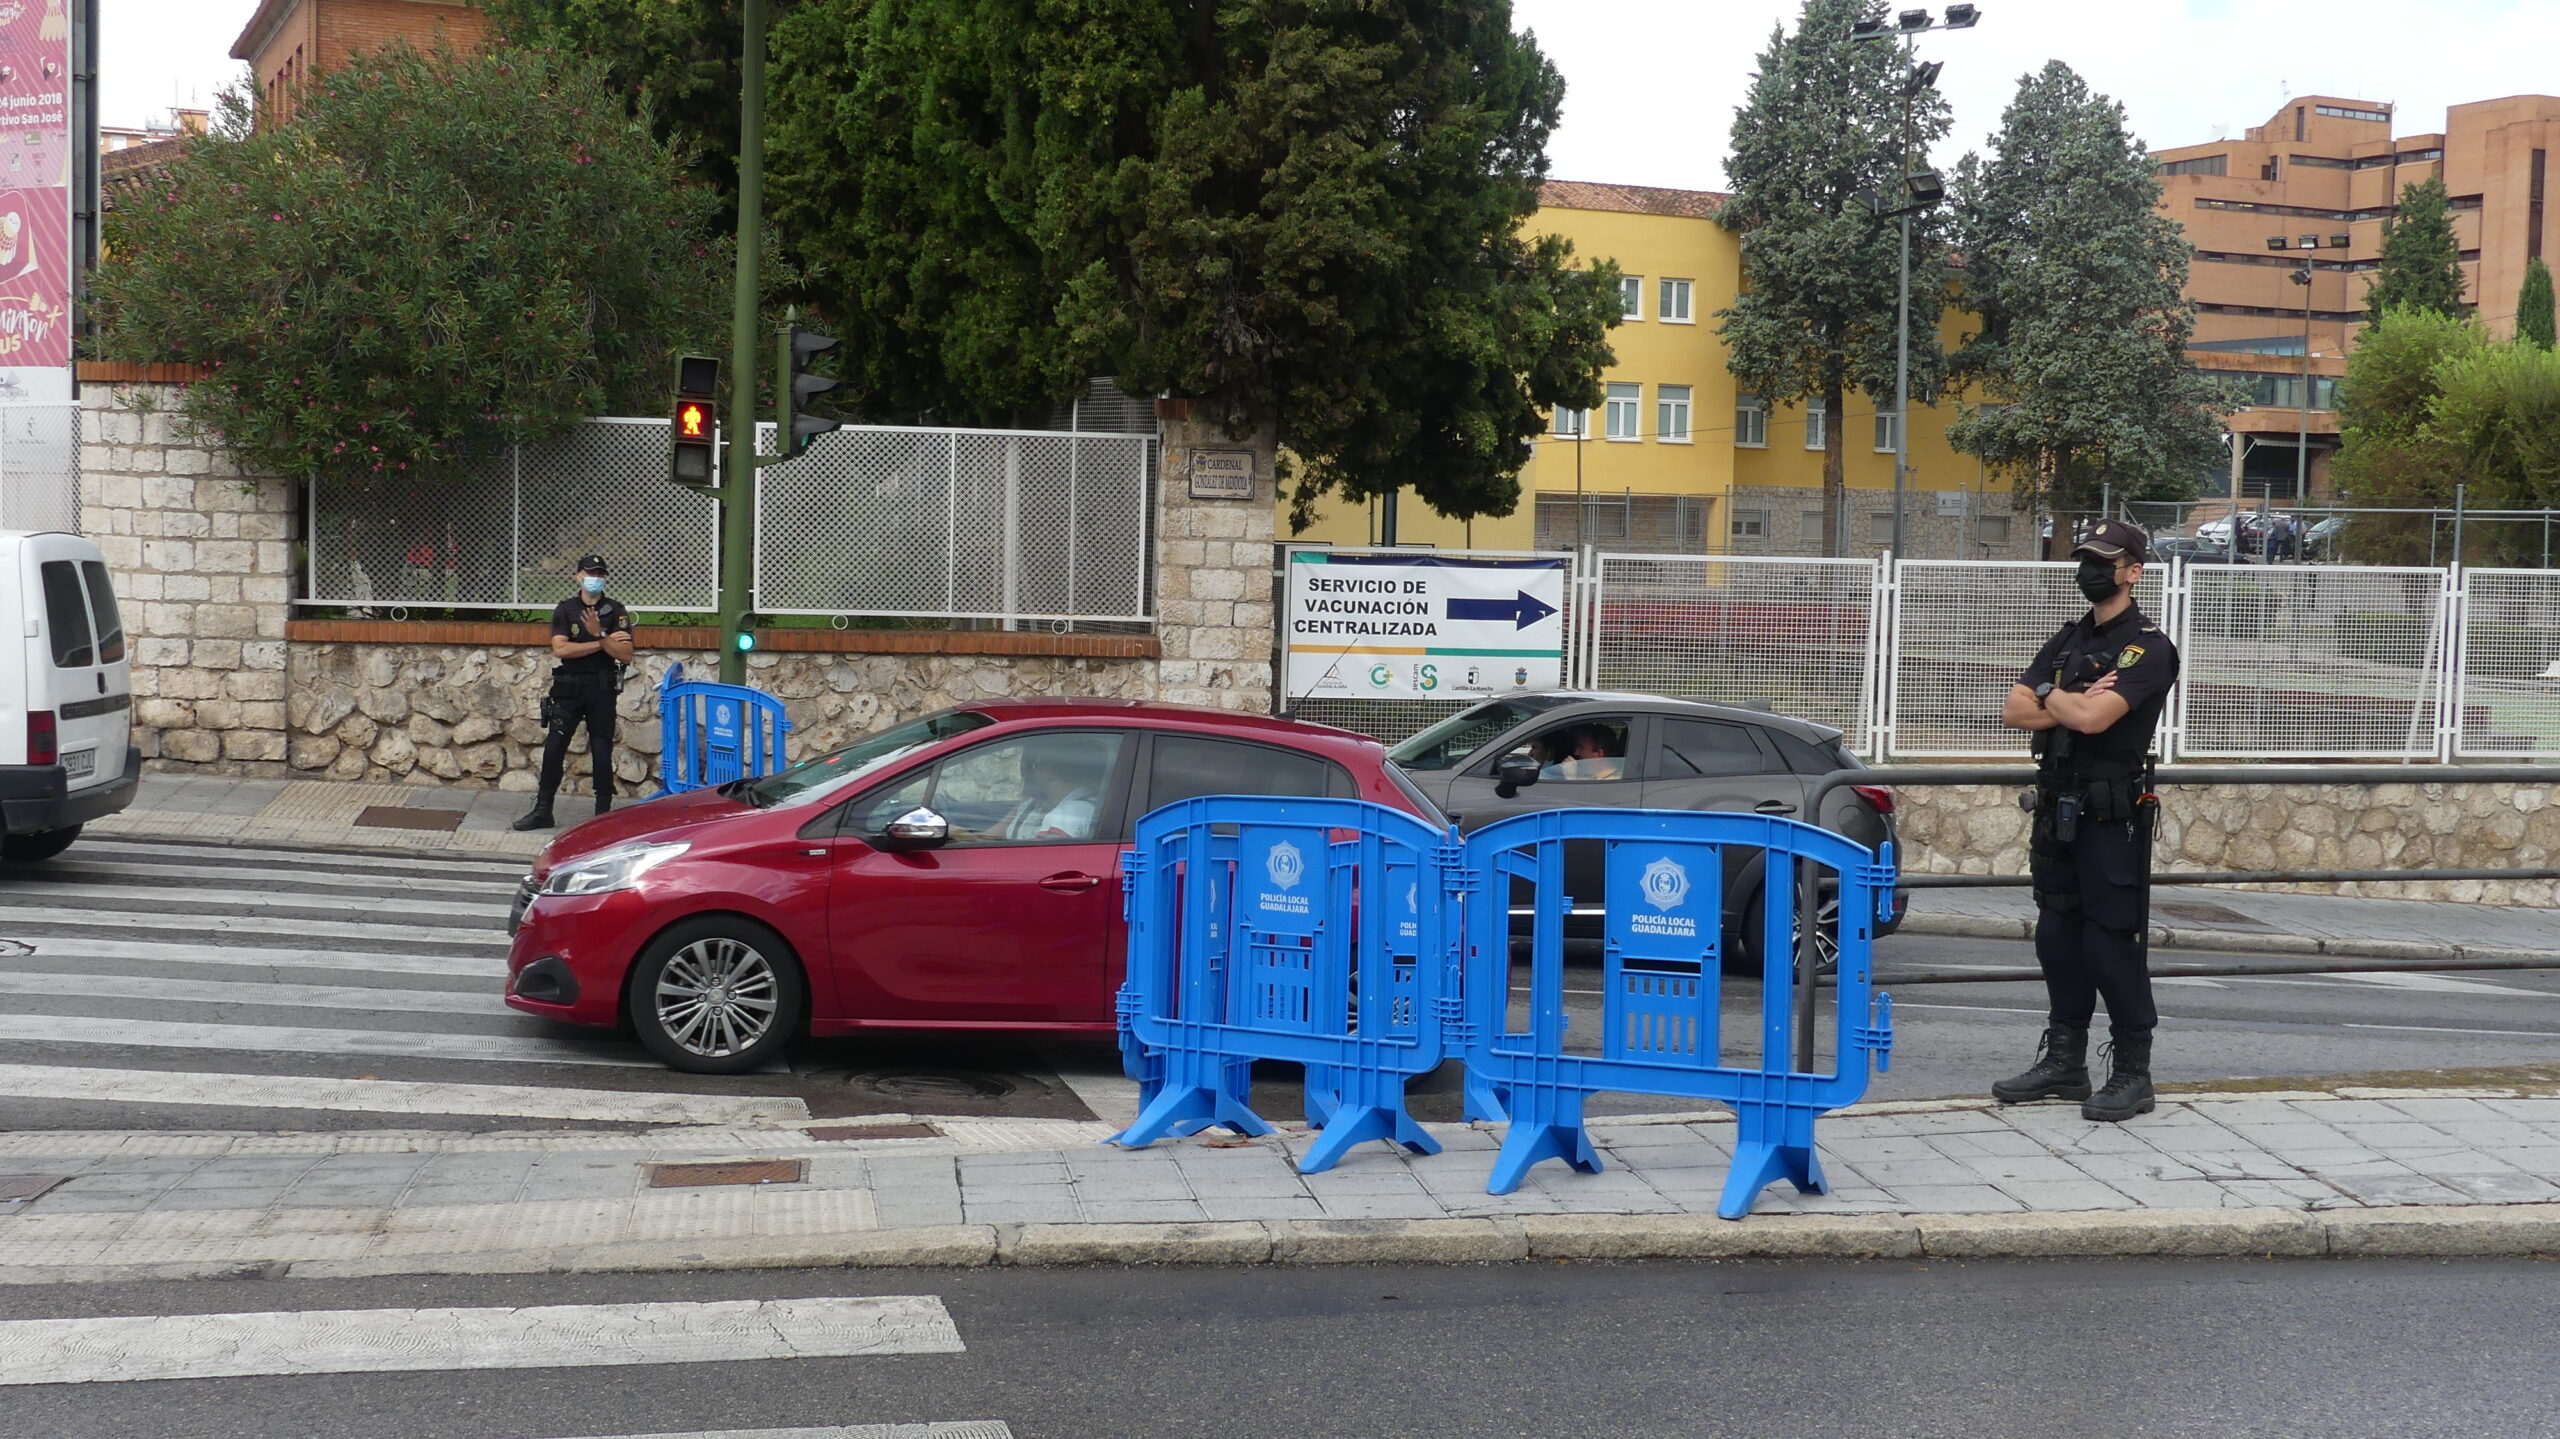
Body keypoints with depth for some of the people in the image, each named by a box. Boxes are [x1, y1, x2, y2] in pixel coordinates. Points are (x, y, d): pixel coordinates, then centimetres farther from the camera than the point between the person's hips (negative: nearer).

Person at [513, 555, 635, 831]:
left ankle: (603, 813, 6)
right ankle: (542, 811, 6)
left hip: (602, 689, -1)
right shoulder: (565, 609, 4)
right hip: (569, 689, 1)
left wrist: (599, 635, -18)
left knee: (602, 752, 0)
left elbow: (625, 655, -6)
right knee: (553, 748, -1)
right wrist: (602, 643, -11)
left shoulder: (615, 611, 2)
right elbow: (560, 649, -10)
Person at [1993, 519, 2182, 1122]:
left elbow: (2094, 718, -23)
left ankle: (2134, 1073, 1)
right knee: (2058, 936, 11)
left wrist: (2052, 695, -3)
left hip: (2112, 816, -8)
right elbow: (2013, 711, 6)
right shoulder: (2068, 640, 16)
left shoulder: (2146, 647, -8)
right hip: (2058, 810, 8)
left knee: (2112, 943, -6)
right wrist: (2075, 703, -9)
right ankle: (2064, 1061, 20)